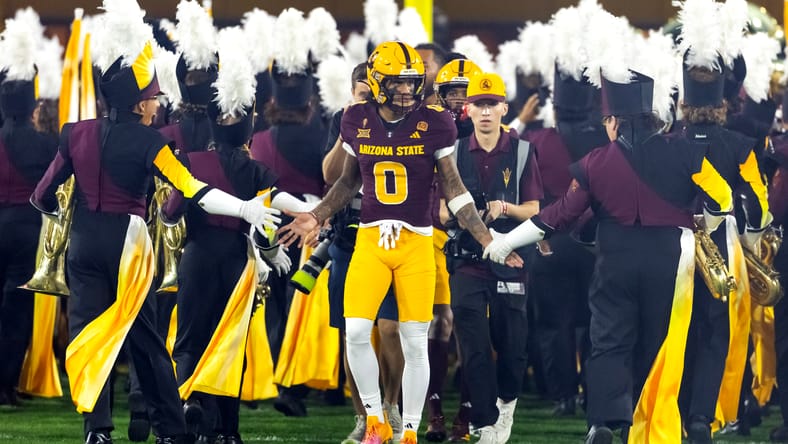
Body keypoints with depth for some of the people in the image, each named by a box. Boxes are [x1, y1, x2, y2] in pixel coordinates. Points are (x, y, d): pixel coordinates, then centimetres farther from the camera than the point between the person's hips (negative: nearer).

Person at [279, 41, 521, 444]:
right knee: (356, 333, -10)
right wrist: (316, 218, 9)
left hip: (416, 243, -2)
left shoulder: (433, 124, -5)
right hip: (370, 239, 2)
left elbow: (453, 189, 0)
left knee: (415, 344, 0)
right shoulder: (358, 122, 2)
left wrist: (488, 240, -5)